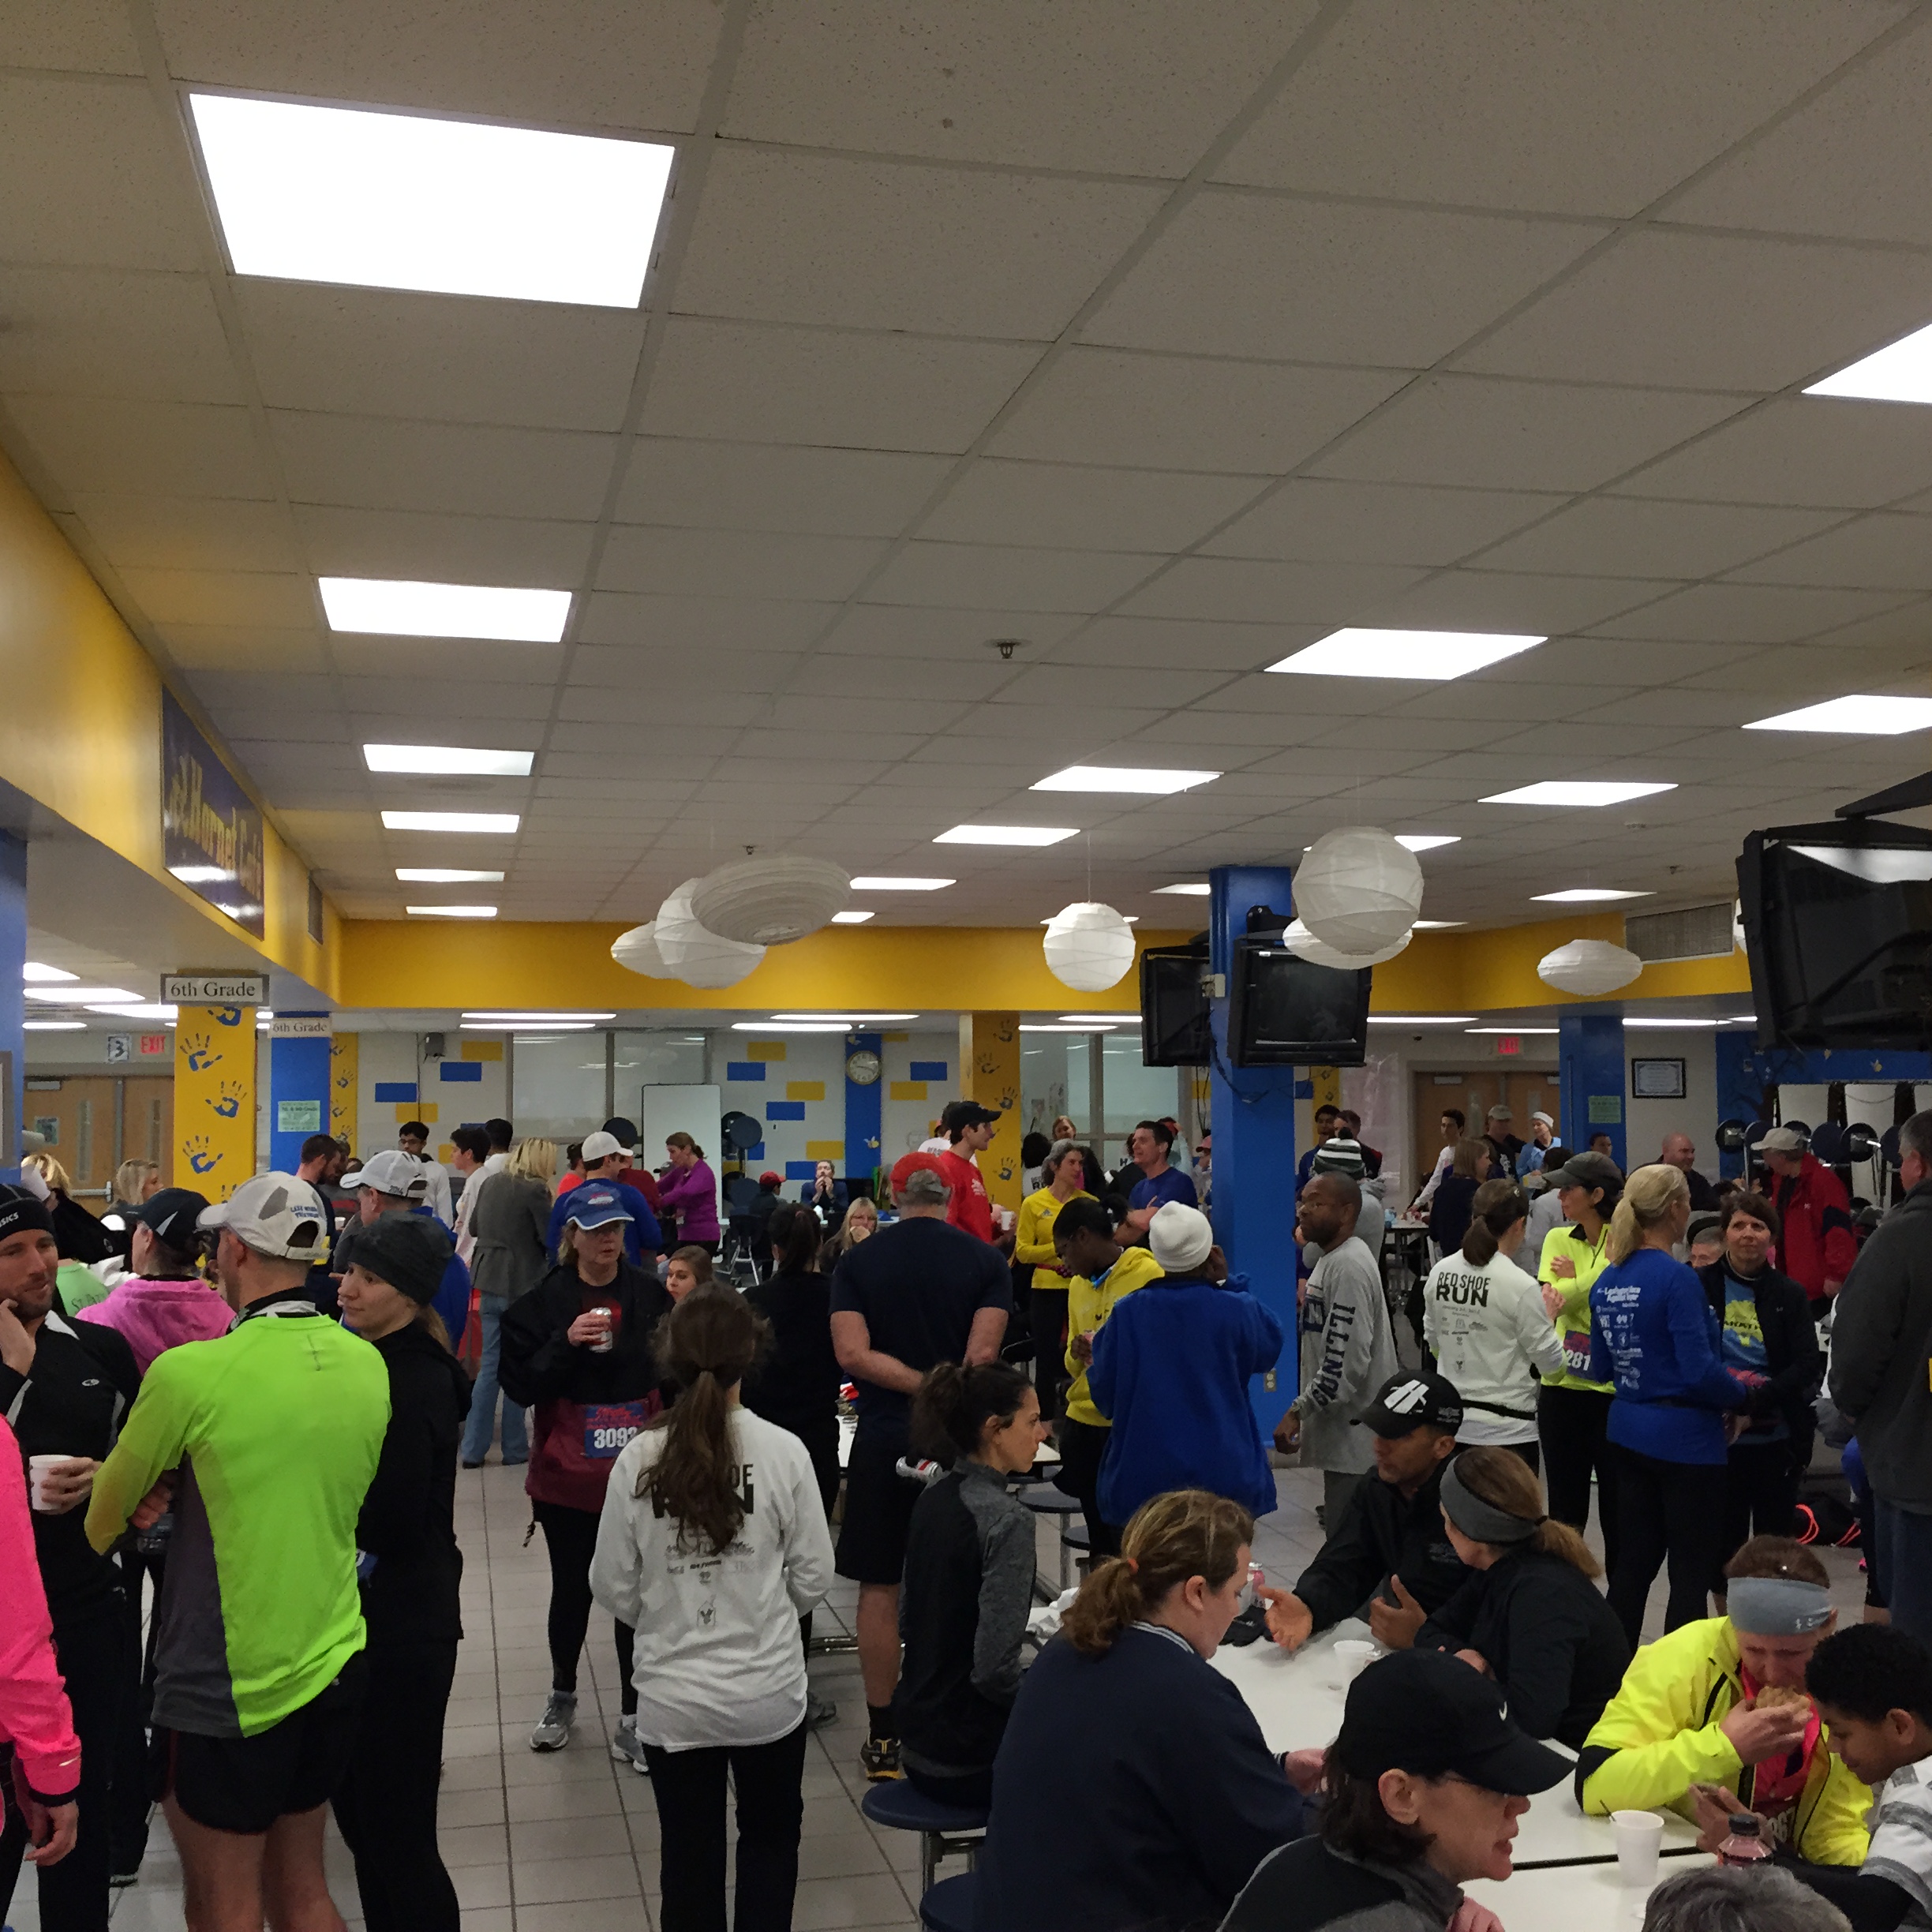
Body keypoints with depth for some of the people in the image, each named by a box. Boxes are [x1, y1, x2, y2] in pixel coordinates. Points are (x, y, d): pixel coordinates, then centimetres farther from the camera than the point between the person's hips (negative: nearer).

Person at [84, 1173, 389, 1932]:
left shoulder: (190, 1372, -18)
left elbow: (106, 1514, -1)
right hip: (334, 1667, 6)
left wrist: (93, 1540, 22)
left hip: (228, 1690, -6)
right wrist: (181, 1491, 3)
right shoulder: (367, 1365, -1)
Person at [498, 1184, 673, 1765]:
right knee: (572, 1590, 13)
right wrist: (566, 1343, -22)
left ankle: (632, 1719, 18)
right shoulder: (543, 1302, -5)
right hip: (568, 1476, 0)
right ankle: (562, 1696, 38)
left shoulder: (651, 1296, -2)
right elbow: (519, 1385, -8)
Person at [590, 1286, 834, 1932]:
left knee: (690, 1857, 17)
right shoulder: (783, 1450, -14)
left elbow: (613, 1588, -4)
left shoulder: (639, 1458, -12)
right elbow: (813, 1576, -7)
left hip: (673, 1697, 1)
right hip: (767, 1692, -1)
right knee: (770, 1839, 22)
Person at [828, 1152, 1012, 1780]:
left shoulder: (859, 1260, -1)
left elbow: (852, 1353, -12)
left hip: (883, 1438, 0)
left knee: (879, 1588, 7)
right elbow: (981, 1356, -14)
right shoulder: (985, 1259, -4)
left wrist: (921, 1386, -11)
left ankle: (883, 1738, 12)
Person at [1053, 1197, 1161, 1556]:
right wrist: (1078, 1353, -4)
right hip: (1083, 1417, 7)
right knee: (1097, 1531, 14)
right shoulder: (1078, 1284, 13)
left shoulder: (1149, 1275, -10)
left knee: (1124, 1534, -4)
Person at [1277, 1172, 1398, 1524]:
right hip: (1340, 1429, 11)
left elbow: (1345, 1361, -24)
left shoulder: (1349, 1266, -18)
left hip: (1354, 1434, -11)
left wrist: (1298, 1411, -20)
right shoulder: (1332, 1258, 15)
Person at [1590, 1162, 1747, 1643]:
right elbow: (1700, 1371, -21)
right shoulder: (1676, 1279, -18)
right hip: (1685, 1439, -8)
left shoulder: (1606, 1281, 5)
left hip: (1628, 1434, 8)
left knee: (1633, 1563, 15)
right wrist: (1743, 1393, -4)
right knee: (1691, 1573, 3)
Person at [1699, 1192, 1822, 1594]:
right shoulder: (1701, 1286, -3)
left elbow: (1809, 1364, -7)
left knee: (1775, 1538, 9)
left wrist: (1755, 1403, -20)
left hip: (1777, 1439, 1)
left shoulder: (1788, 1294, 0)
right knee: (1724, 1536, 7)